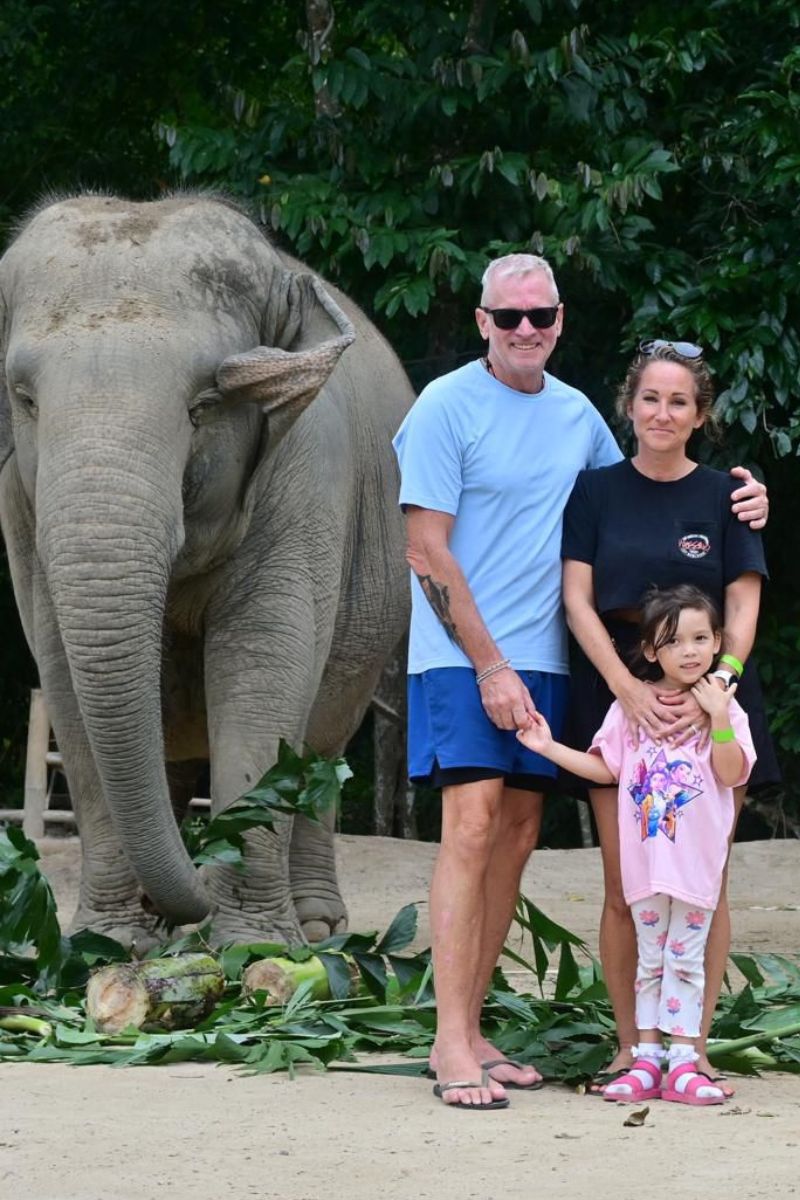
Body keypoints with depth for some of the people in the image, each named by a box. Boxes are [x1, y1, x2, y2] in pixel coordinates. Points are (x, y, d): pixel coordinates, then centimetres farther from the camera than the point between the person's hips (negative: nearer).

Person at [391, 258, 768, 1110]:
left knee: (517, 837, 5)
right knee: (471, 827, -15)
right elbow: (427, 551, -10)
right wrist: (489, 665, -13)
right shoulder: (447, 407, -7)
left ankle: (470, 1031, 12)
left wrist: (734, 505, 5)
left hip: (540, 658, 6)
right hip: (461, 656, -6)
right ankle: (452, 1044, -15)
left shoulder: (577, 416, 11)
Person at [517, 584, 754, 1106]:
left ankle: (683, 1063, 3)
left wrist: (718, 718, -19)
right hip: (646, 859, 2)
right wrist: (549, 747, -1)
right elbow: (604, 767, 7)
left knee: (685, 960, 1)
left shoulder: (724, 707, 0)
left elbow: (732, 773, -10)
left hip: (698, 862, -2)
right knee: (651, 960, 8)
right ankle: (647, 1060, 10)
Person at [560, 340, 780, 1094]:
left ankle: (695, 1046, 6)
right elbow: (578, 601, -1)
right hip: (617, 699, 0)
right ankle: (630, 1046, 7)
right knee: (625, 889, -1)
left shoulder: (724, 497, 4)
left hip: (707, 706, 0)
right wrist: (631, 690, -15)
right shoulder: (596, 493, 5)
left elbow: (743, 612, 0)